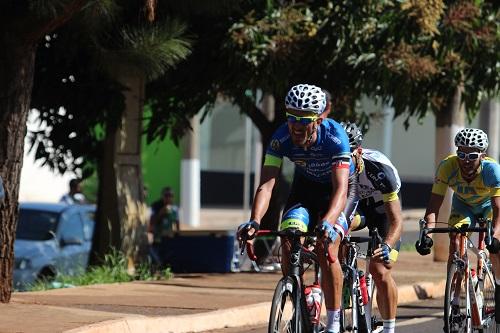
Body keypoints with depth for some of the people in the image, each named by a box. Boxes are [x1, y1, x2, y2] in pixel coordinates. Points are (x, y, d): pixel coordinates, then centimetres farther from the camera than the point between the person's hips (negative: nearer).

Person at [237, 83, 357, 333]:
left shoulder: (335, 137, -35)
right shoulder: (281, 138, -27)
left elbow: (340, 189, -43)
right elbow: (266, 184, -32)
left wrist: (327, 223, -61)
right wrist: (254, 221, -50)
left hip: (339, 187, -4)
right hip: (305, 186, 4)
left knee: (326, 250, -24)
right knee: (289, 245, -18)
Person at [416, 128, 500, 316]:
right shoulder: (447, 167, -32)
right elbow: (434, 205, -33)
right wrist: (427, 233, -50)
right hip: (463, 205, 1)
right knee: (455, 243, -21)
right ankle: (454, 296, -14)